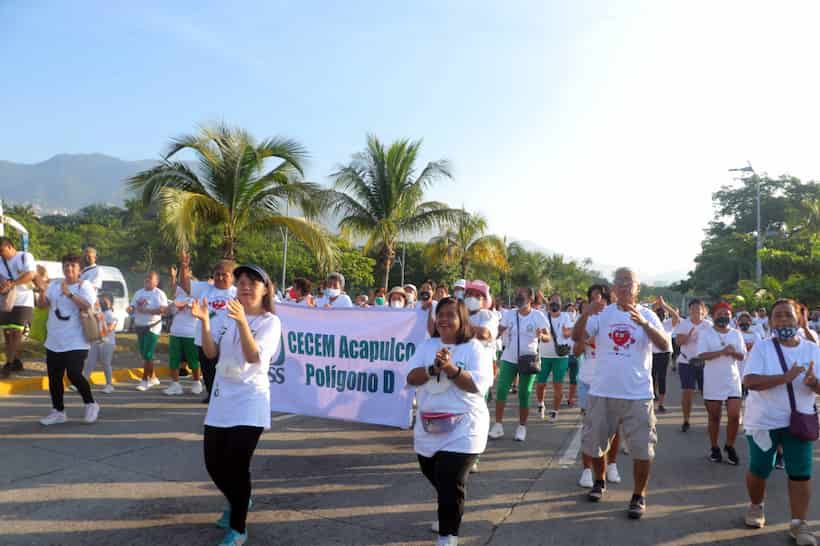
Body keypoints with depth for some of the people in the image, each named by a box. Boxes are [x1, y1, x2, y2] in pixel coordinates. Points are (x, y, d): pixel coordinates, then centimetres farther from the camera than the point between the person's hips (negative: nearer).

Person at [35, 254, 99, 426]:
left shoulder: (84, 285, -6)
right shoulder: (55, 284, 11)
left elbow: (88, 306, -20)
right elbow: (41, 305, 8)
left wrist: (69, 294, -27)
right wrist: (42, 292, -11)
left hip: (76, 342, -6)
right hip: (54, 342, 6)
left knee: (74, 374, -14)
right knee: (54, 378, 11)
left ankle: (90, 404, 8)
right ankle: (58, 411, 24)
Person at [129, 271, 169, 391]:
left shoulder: (159, 294, -8)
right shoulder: (138, 293, 13)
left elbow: (163, 309, -19)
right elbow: (132, 306, 15)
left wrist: (146, 310, -22)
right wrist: (131, 309, -9)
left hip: (152, 327, -7)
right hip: (139, 326, 7)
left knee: (148, 355, -9)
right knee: (144, 354, 12)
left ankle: (145, 380, 1)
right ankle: (152, 377, 25)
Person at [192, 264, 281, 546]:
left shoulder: (270, 321, -8)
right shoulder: (226, 316, 4)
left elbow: (254, 357, -21)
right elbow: (211, 353, -4)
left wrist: (243, 322, -33)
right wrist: (204, 321, -18)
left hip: (250, 401, -5)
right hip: (221, 399, 5)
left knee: (236, 464, -10)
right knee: (214, 463, 11)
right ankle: (238, 502, 42)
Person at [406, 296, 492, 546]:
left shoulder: (473, 348, -9)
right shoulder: (427, 346, 5)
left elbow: (477, 385, -18)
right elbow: (411, 378, -5)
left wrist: (450, 368, -28)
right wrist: (434, 368, -22)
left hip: (462, 430, -5)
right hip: (428, 427, 6)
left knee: (451, 485, -5)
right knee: (436, 479, 22)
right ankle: (448, 515, 50)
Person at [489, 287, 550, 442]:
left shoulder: (538, 316, -8)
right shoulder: (510, 314, 1)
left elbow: (548, 337, -13)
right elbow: (498, 330, 0)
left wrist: (541, 336, -35)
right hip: (509, 359, 3)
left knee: (524, 394, 6)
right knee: (501, 390, -4)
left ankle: (522, 427, 19)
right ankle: (498, 425, 3)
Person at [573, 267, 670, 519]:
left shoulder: (647, 315, -2)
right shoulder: (602, 313, 0)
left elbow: (665, 346, -15)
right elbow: (576, 337, -10)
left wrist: (644, 323, -32)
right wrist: (585, 315, -29)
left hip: (638, 394, -1)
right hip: (602, 392, 2)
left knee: (642, 448, 4)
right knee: (595, 442, 15)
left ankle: (639, 496, 22)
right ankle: (599, 481, 40)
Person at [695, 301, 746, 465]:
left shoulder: (736, 334, 7)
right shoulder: (705, 333, -4)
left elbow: (742, 356, 4)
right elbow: (701, 355, -14)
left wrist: (733, 352, -17)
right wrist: (722, 352, -23)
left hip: (732, 380, 2)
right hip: (713, 381, -2)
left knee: (734, 416, -4)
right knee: (714, 417, 7)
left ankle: (730, 446, 17)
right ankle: (714, 448, 22)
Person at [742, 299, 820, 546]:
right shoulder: (761, 347, -9)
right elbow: (750, 381, -20)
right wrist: (786, 377, -29)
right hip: (764, 421, -2)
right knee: (759, 469, 9)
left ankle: (799, 523, 11)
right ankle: (755, 506, 33)